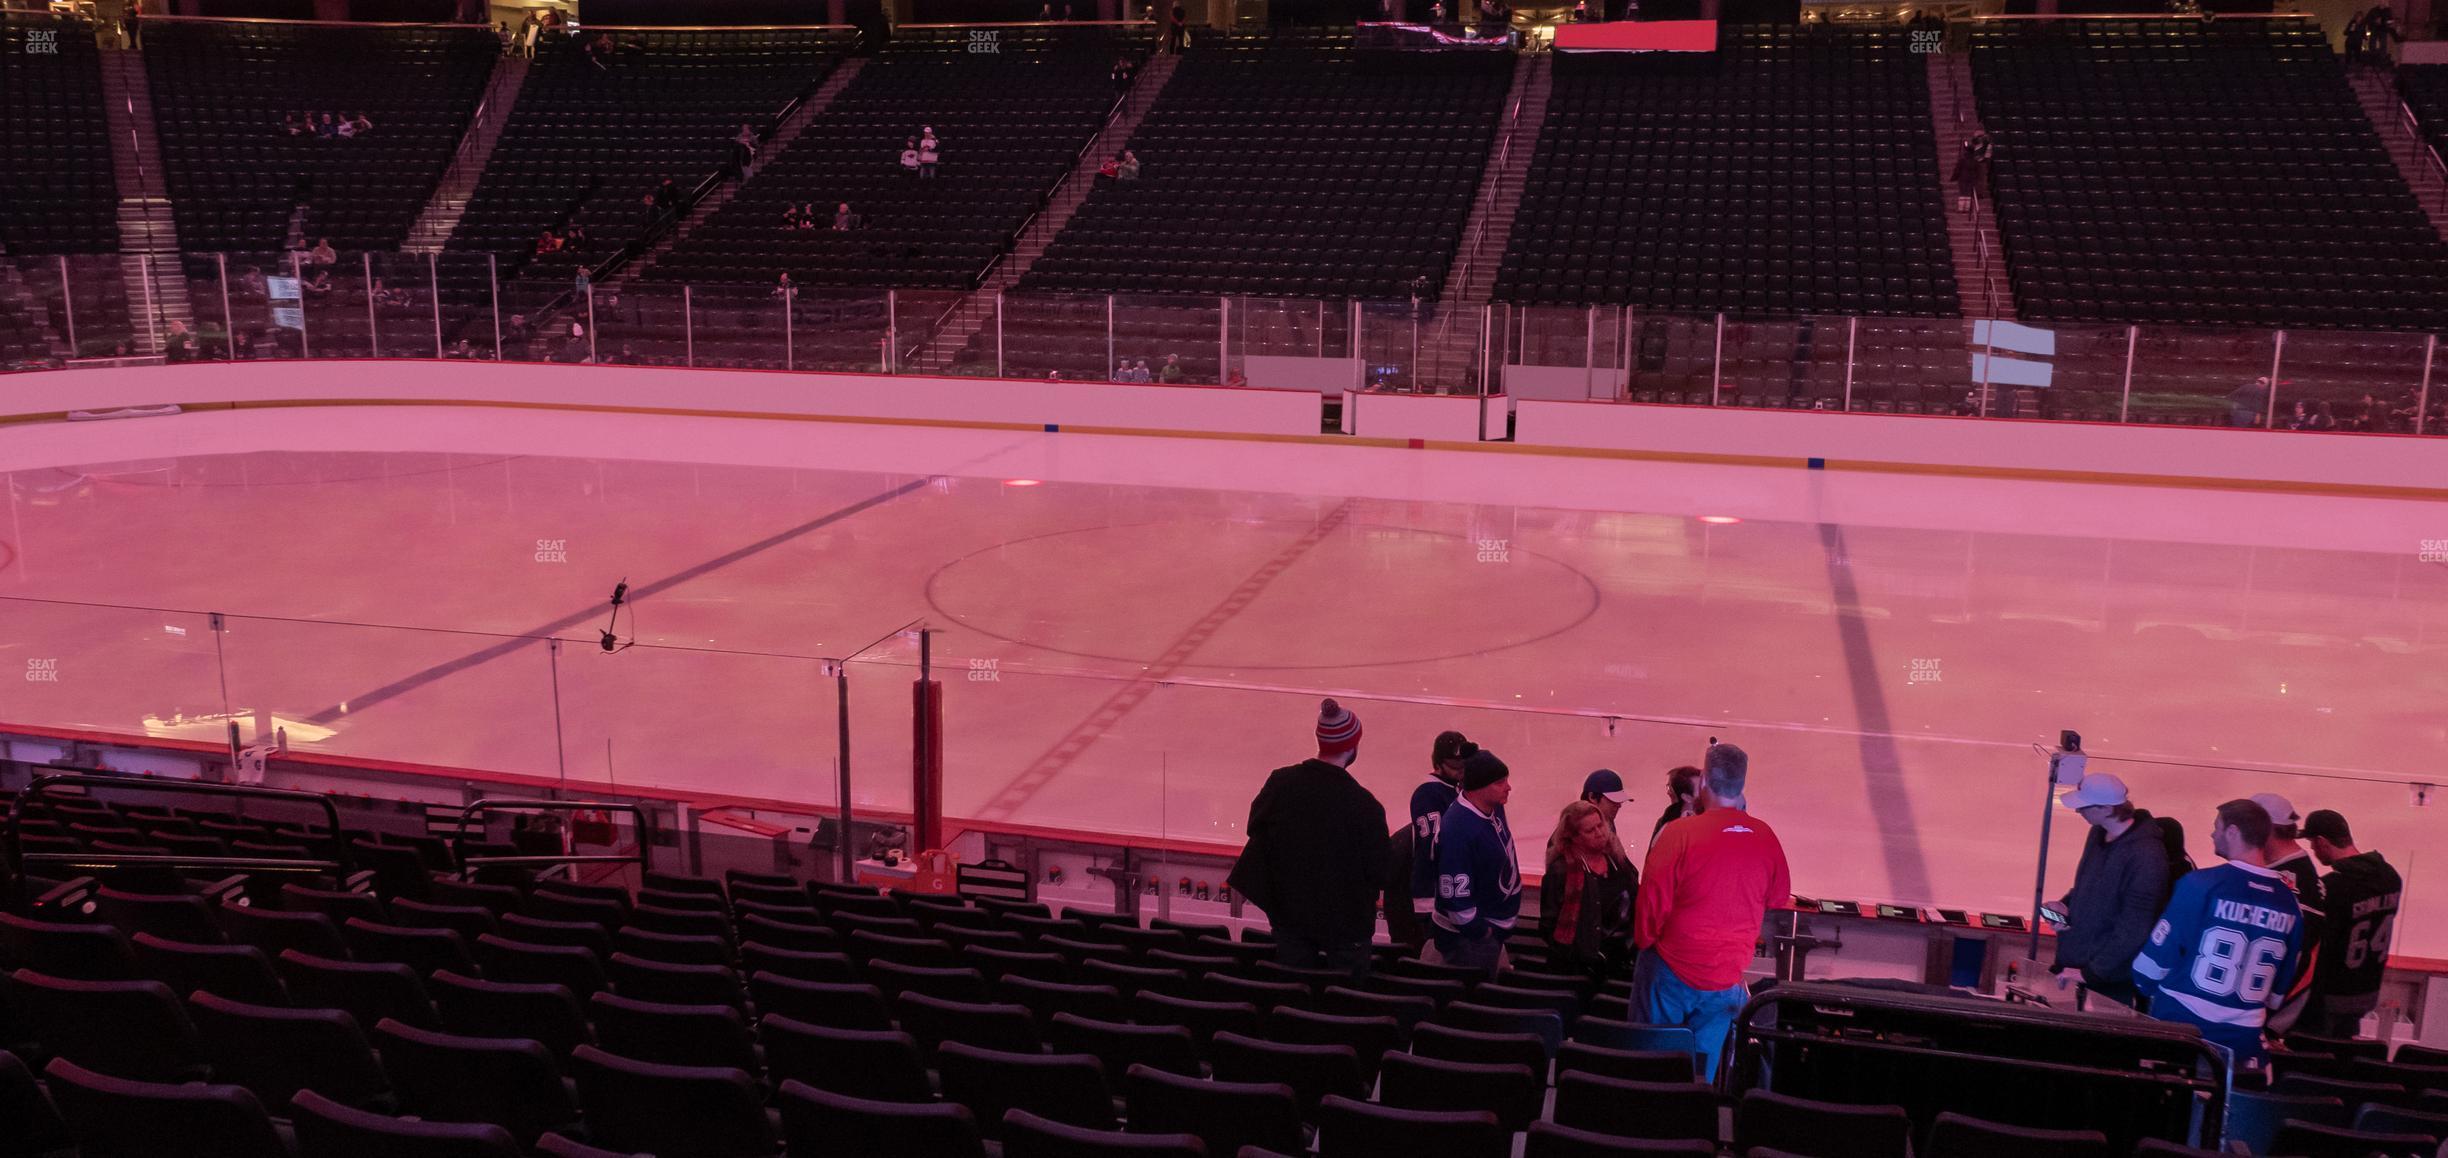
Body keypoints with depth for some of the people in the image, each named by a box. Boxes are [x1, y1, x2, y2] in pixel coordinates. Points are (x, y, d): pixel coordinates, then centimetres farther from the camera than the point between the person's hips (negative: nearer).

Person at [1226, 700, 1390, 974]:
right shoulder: (1365, 806, -23)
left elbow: (1255, 828, 2)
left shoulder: (1280, 782, -12)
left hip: (1290, 912, 4)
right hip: (1345, 920, -4)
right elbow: (1377, 869, -14)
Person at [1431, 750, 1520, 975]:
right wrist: (1479, 931, -18)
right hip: (1466, 938, -9)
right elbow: (1454, 890, -28)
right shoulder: (1458, 828, -31)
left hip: (1494, 928, 9)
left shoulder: (1494, 808, -2)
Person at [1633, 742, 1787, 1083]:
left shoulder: (1678, 833, -18)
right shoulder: (1766, 838, -5)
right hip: (1727, 980, 4)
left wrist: (1644, 941, 6)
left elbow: (1651, 900, -13)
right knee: (1703, 1072, 14)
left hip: (1673, 971, -3)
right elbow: (1779, 896, 10)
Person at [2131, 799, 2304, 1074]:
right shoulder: (2289, 902, 3)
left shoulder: (2201, 885, -13)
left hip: (2180, 1025, -4)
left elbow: (2157, 955, -7)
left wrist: (2147, 988, 12)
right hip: (2242, 1040, 4)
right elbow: (2282, 983, 12)